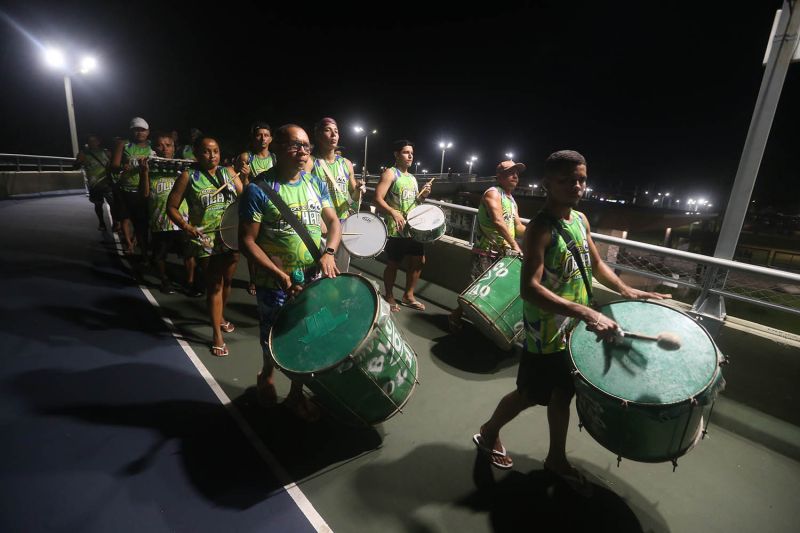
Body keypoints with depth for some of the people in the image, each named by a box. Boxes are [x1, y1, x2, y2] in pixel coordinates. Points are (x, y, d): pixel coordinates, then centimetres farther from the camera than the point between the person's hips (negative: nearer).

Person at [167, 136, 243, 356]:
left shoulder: (228, 172, 4)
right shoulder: (188, 176, -5)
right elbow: (171, 206, -3)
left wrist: (244, 178, -16)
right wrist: (185, 226, -17)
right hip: (205, 239, -4)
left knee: (227, 280, 18)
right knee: (214, 285, -1)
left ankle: (221, 316, 42)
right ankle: (217, 334, 9)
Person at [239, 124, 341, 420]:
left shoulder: (316, 183, 4)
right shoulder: (258, 190, -13)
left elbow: (333, 221, 6)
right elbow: (247, 241, -14)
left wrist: (328, 253, -12)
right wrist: (278, 274, -22)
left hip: (314, 279, 4)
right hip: (275, 283, -4)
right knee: (273, 340, 16)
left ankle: (296, 394, 36)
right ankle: (266, 376, 50)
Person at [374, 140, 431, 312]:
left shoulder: (412, 178, 16)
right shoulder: (390, 173, -8)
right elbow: (378, 198, -19)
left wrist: (423, 195, 3)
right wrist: (394, 213, -33)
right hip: (396, 229, -8)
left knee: (419, 260, 11)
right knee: (393, 264, 3)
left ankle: (408, 296, 27)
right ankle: (389, 297, 23)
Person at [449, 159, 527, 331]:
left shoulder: (512, 201, 19)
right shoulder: (493, 193, -10)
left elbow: (518, 227, 17)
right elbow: (498, 221, -24)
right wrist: (515, 245, -27)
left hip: (504, 253, 9)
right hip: (486, 252, -8)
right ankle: (456, 316, 8)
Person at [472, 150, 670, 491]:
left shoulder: (581, 220, 3)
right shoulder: (540, 229, -23)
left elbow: (595, 263, 18)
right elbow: (529, 289, -34)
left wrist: (626, 291, 6)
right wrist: (586, 313, -38)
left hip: (574, 329, 8)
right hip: (545, 334, -7)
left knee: (563, 394, 21)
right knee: (529, 396, 10)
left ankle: (556, 459, 41)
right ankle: (488, 433, 37)